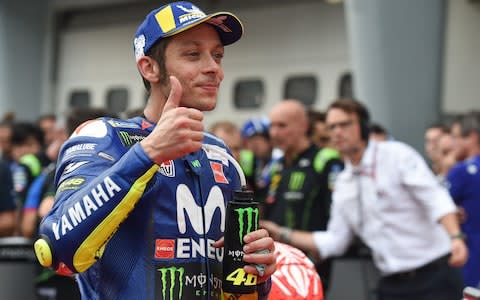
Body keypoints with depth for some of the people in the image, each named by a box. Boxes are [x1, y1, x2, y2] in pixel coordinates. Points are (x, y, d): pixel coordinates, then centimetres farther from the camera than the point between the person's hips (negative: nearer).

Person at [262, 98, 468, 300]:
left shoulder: (397, 155, -6)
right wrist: (282, 234, 6)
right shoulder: (343, 183, 12)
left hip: (433, 277, -6)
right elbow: (334, 241, 14)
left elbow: (436, 199, -16)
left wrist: (455, 237, -33)